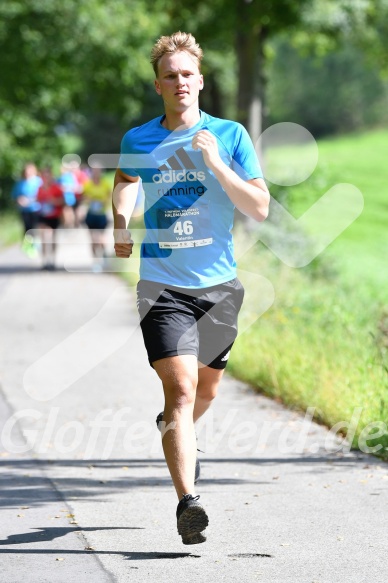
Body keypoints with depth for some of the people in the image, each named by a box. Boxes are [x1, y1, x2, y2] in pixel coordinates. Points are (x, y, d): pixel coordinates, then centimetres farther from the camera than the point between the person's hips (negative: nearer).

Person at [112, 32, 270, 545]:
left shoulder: (230, 135, 0)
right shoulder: (137, 141, 2)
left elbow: (260, 208, -4)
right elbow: (125, 180, 18)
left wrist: (216, 164, -16)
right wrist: (121, 222, -3)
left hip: (219, 285, 2)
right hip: (163, 286, -1)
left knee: (206, 390, 17)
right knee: (181, 387, -18)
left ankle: (179, 431, 53)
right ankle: (188, 502, -25)